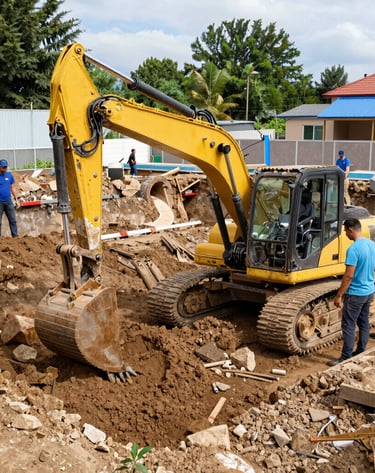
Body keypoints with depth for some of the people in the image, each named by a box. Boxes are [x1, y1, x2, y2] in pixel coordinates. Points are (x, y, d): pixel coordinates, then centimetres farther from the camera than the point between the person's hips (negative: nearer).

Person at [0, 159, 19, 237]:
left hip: (9, 201, 3)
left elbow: (13, 188, 12)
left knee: (13, 220, 4)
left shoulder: (9, 175, 5)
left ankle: (15, 236, 9)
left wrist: (16, 199, 9)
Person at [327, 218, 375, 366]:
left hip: (355, 294, -8)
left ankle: (346, 358, 2)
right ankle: (360, 353, 25)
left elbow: (349, 276, -23)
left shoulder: (353, 249, -23)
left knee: (348, 326, -1)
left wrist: (339, 295, -16)